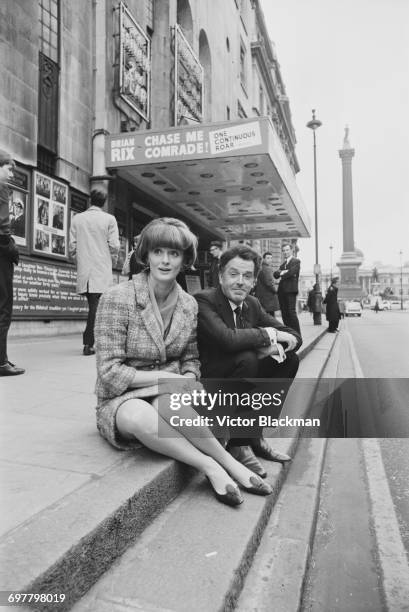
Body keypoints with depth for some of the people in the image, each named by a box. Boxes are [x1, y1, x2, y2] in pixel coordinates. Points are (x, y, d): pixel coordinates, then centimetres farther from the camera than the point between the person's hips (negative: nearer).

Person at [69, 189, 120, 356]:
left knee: (93, 305, 14)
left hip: (83, 270, 3)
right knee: (96, 306, -1)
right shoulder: (109, 219, -2)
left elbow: (72, 246, 4)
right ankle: (88, 344, -3)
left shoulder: (77, 218, 6)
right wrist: (112, 261, 11)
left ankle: (90, 341, 20)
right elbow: (114, 246, -6)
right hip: (102, 270, -3)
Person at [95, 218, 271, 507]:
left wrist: (189, 379, -14)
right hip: (121, 400, -3)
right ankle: (212, 466, -23)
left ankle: (214, 464, -19)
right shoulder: (117, 298, -14)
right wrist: (166, 377, -22)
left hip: (169, 397, 3)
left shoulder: (189, 304, 1)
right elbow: (110, 373, -15)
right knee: (141, 416, -37)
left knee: (167, 403, -34)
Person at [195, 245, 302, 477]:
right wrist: (269, 334, -21)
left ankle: (255, 435, 3)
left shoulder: (253, 304, 4)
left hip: (241, 373, 8)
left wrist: (276, 346, -20)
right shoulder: (203, 300, -18)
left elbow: (294, 336, 4)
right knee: (247, 359, -32)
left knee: (290, 359, -3)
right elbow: (228, 339, -36)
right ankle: (238, 445, -16)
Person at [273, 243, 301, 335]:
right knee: (284, 313, 6)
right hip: (282, 290, 7)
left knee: (291, 312, -11)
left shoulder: (296, 261, 1)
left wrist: (281, 274, 1)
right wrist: (283, 272, -8)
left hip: (290, 290, -7)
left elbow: (291, 272, -15)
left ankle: (297, 334, -7)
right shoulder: (283, 263, 23)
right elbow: (276, 274, 9)